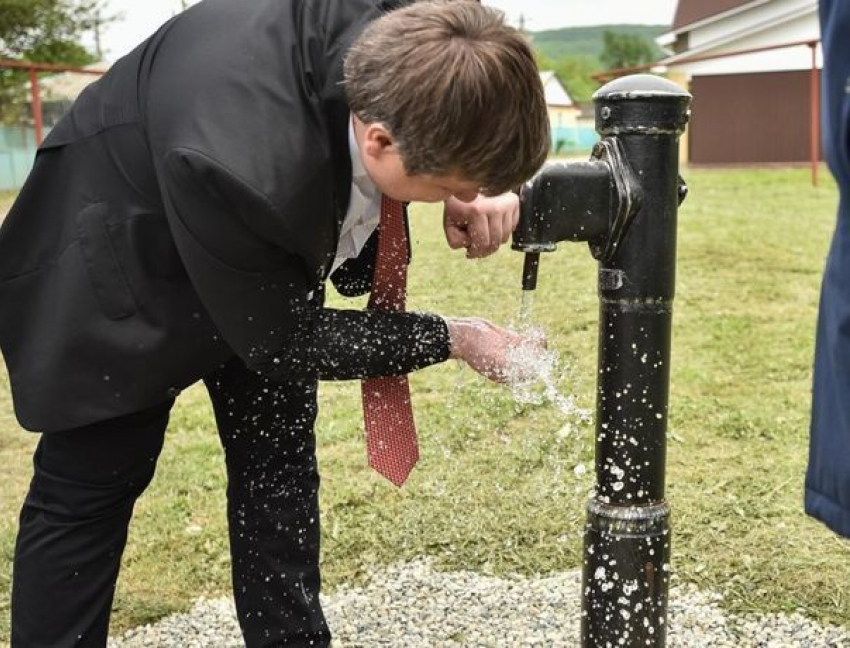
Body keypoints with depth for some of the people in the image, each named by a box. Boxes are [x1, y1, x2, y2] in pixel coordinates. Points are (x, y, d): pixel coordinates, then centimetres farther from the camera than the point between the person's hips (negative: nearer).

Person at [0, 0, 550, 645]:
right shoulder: (239, 168, -44)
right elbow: (282, 341, -28)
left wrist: (474, 186, -23)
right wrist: (454, 339, -21)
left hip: (264, 258, 6)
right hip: (126, 268, -6)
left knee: (279, 466, 9)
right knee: (89, 486, 3)